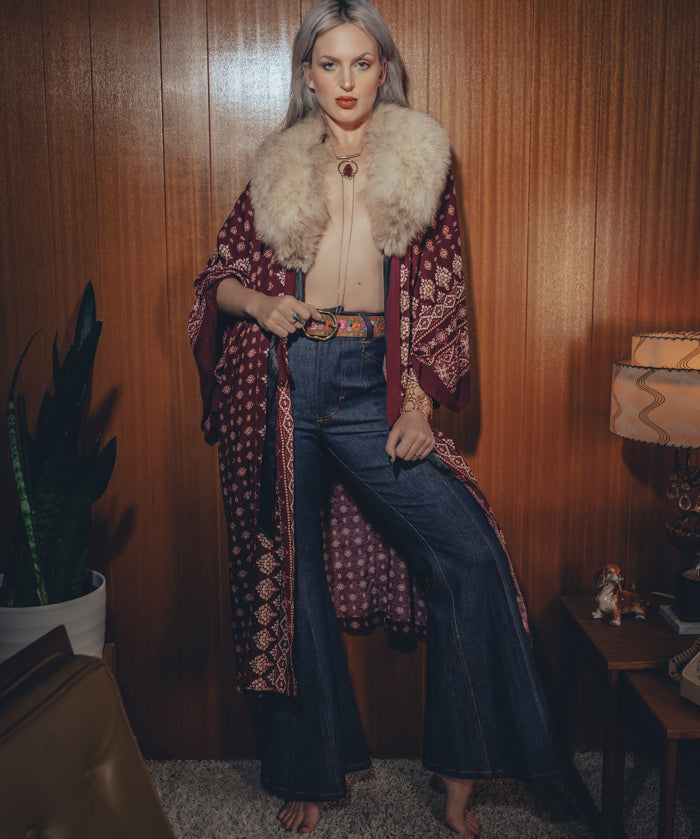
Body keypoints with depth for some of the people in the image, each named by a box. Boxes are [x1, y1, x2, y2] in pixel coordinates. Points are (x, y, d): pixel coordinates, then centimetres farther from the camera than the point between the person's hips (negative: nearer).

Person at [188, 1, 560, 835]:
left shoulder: (422, 161, 8)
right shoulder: (278, 170, 10)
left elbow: (442, 295, 4)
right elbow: (218, 275, 12)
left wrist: (420, 405, -6)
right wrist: (261, 304, -11)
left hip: (373, 385, -1)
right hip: (283, 389, 1)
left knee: (470, 552, -14)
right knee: (290, 570, 7)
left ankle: (460, 772, 5)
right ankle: (310, 770, 27)